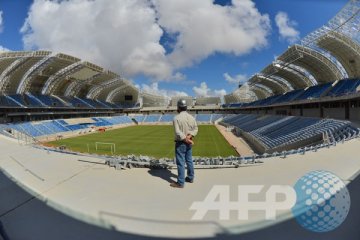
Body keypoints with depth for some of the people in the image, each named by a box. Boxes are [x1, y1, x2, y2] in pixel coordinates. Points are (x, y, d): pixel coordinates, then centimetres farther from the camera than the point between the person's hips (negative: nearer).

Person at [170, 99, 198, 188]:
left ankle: (180, 183, 7)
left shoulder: (176, 118, -17)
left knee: (180, 162, 0)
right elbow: (195, 129, -2)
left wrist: (186, 140, -16)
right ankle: (190, 177, 33)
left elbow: (178, 132, -22)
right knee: (189, 160, 19)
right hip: (189, 143, 7)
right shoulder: (191, 117, 2)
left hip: (180, 143, -7)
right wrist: (189, 136, -13)